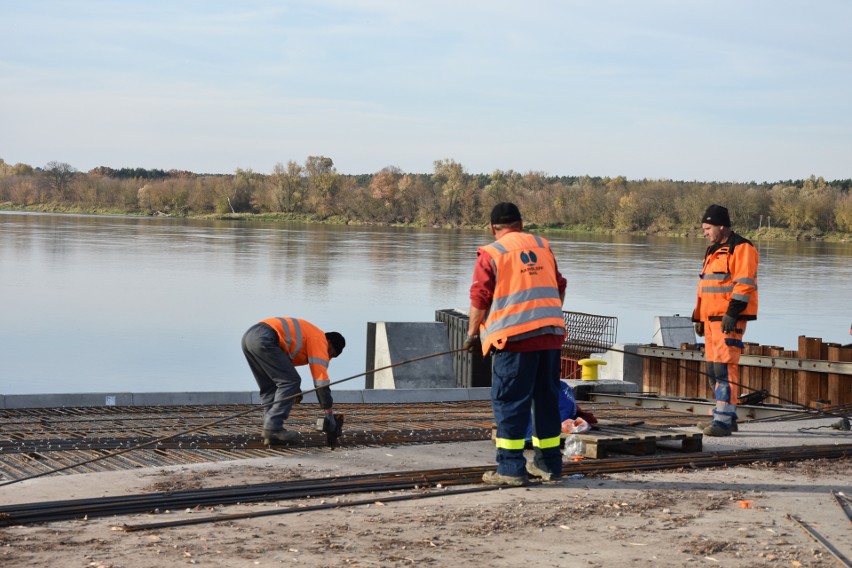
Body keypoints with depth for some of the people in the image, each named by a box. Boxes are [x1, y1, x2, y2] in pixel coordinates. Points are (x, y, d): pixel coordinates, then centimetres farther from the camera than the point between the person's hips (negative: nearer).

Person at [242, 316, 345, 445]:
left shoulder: (309, 334, 31)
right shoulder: (319, 340, 5)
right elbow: (321, 379, 0)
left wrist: (295, 391, 31)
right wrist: (329, 413, 3)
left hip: (248, 336, 10)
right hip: (264, 339, -10)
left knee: (269, 387, 15)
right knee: (290, 382, -4)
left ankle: (269, 433, 8)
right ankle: (273, 428, -9)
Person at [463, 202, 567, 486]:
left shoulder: (491, 254, -2)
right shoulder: (543, 246, 15)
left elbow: (480, 299, -5)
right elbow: (559, 288, 21)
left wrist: (472, 334, 7)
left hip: (516, 336, -5)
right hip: (551, 334, 6)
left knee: (509, 401, -1)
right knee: (546, 399, 14)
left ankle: (511, 469, -3)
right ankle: (549, 463, 20)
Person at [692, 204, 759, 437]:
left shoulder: (741, 249, -8)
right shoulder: (713, 251, 22)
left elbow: (744, 284, -17)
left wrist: (732, 313, -22)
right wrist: (699, 318, 21)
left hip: (729, 319, -10)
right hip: (711, 318, 10)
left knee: (724, 366, -14)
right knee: (713, 368, 11)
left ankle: (724, 420, -16)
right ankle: (725, 416, 19)